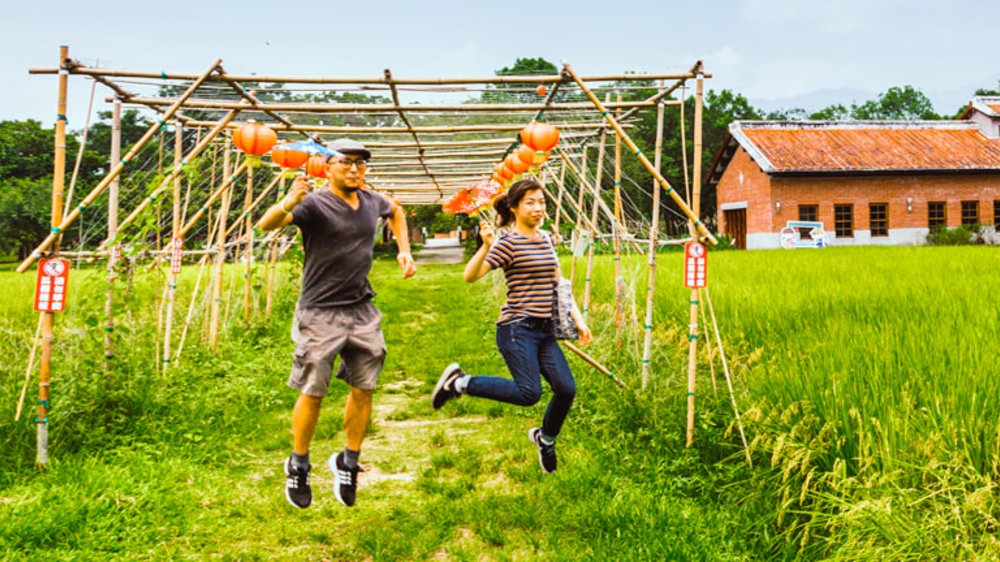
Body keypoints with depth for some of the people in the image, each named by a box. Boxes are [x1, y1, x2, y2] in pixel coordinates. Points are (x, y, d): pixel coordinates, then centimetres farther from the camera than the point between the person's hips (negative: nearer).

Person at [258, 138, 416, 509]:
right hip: (321, 313, -5)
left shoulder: (372, 201, 6)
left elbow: (396, 211, 30)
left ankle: (348, 463, 25)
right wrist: (287, 204, -49)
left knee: (363, 389, 7)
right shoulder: (315, 204, -12)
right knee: (313, 393, 2)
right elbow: (266, 225, -27)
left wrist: (404, 250, 17)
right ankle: (298, 466, 23)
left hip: (362, 311, 5)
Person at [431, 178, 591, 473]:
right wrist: (485, 246, -33)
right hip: (517, 329, -7)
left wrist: (578, 319, 13)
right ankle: (460, 382, 0)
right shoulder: (509, 243, -9)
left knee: (566, 389, -2)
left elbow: (559, 285, 19)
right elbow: (470, 276, -18)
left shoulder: (546, 241, 14)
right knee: (529, 393, -18)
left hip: (544, 330, 7)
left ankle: (546, 439, 27)